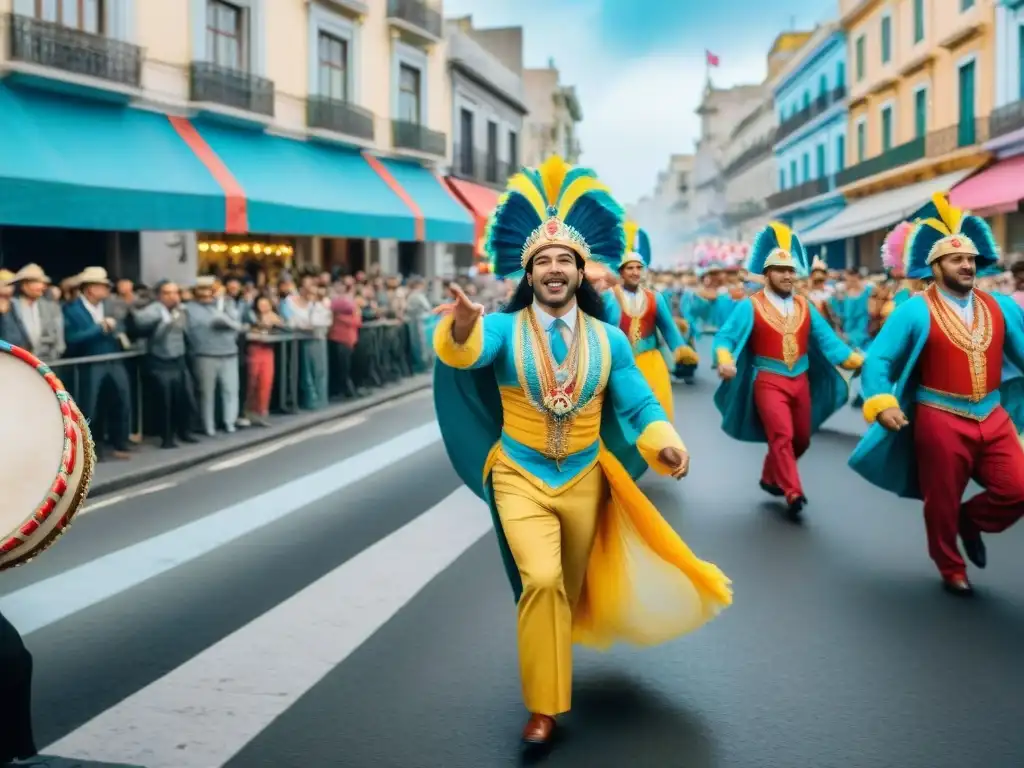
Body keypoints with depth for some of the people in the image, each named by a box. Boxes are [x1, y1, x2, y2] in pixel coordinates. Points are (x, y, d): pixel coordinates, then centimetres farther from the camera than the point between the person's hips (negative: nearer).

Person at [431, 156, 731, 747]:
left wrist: (666, 442, -25)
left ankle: (552, 639, 50)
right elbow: (468, 352, -32)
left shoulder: (608, 339, -4)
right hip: (520, 477, -3)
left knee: (571, 585, 18)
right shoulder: (506, 328, -11)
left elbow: (638, 403, -5)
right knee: (541, 581, -20)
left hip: (584, 480, 3)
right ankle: (544, 706, -4)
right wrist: (461, 326, -55)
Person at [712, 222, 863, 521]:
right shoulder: (750, 306, -6)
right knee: (782, 437, -15)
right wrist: (725, 361, -34)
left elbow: (827, 339, 7)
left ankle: (770, 478, 33)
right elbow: (726, 337, -13)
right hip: (769, 382, -5)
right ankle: (794, 495, -12)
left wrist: (857, 361, -3)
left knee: (801, 439, 13)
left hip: (801, 381, 5)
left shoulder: (805, 306, 8)